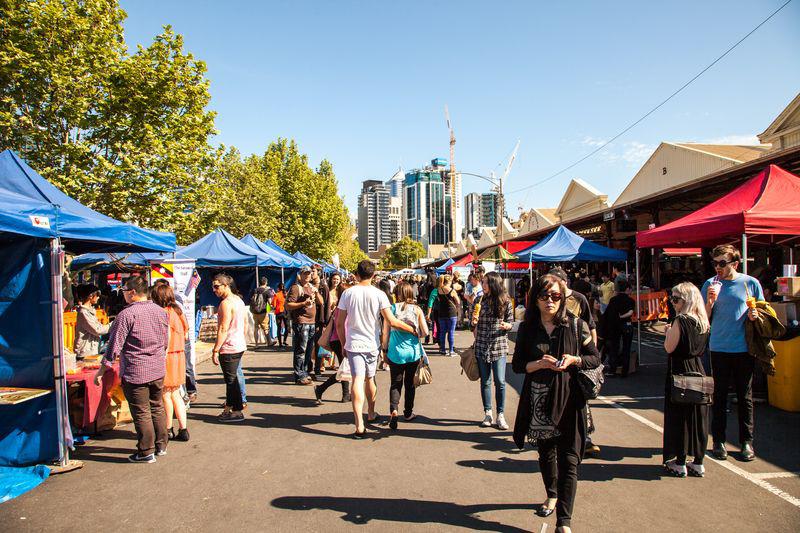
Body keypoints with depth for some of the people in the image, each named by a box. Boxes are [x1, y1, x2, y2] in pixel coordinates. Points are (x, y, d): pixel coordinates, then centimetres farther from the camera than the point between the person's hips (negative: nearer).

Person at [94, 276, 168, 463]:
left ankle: (146, 452, 13)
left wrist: (101, 370, -5)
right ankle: (161, 445, 27)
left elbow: (114, 346, -14)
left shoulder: (126, 314, -16)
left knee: (141, 413, 4)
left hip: (135, 372, -6)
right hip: (158, 370, 7)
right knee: (157, 407, 17)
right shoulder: (160, 311, 4)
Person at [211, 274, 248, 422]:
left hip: (229, 348, -10)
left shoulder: (226, 303, -17)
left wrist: (215, 350, -19)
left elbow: (223, 329, -21)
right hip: (239, 346, 10)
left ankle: (237, 411, 7)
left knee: (232, 380, -1)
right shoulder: (239, 300, 13)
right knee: (232, 378, 17)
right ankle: (228, 408, 27)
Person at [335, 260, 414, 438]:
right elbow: (392, 321, -12)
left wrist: (343, 343, 14)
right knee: (370, 379, 19)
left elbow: (339, 323, 1)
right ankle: (371, 414, 37)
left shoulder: (347, 293, -2)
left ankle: (359, 425, -15)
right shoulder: (378, 294, -7)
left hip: (353, 343, -1)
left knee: (357, 380, -6)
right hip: (372, 344, 1)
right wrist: (412, 329, -1)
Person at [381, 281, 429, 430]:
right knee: (410, 383, 17)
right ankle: (408, 413, 28)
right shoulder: (416, 309, -4)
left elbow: (385, 332, -3)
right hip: (413, 352, 1)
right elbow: (425, 331, -6)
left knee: (395, 384, 8)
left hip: (396, 352, -1)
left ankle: (393, 410, -14)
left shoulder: (391, 309, -6)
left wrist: (384, 351, 8)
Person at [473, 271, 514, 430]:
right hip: (482, 347, 2)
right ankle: (487, 414, 18)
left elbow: (511, 323, 4)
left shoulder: (506, 302, -2)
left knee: (500, 381, -3)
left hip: (499, 347, -2)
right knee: (485, 381, 8)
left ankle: (500, 415, 10)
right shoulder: (481, 301, 6)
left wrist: (506, 326, -16)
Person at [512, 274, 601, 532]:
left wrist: (574, 360, -16)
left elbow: (595, 358, 3)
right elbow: (517, 364, 2)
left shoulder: (576, 325, -4)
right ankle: (552, 495, 46)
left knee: (568, 461, -4)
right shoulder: (527, 328, 0)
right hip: (539, 400, 3)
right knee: (545, 452, 20)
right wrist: (539, 364, -16)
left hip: (569, 400, -2)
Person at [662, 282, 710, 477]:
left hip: (679, 372, -7)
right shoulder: (703, 321, 7)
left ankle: (680, 464, 10)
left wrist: (668, 332, -1)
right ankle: (698, 463, 20)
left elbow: (669, 348, -17)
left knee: (679, 417, 3)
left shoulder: (681, 320, -16)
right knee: (698, 417, 12)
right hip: (698, 370, 7)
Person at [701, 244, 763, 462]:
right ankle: (719, 440, 16)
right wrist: (710, 301, -16)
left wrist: (755, 315, -11)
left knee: (745, 396, 8)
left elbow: (762, 312, 11)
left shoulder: (750, 283, 0)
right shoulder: (710, 284, 2)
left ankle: (747, 441, 20)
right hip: (719, 348, 0)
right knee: (719, 396, 7)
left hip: (744, 348, 0)